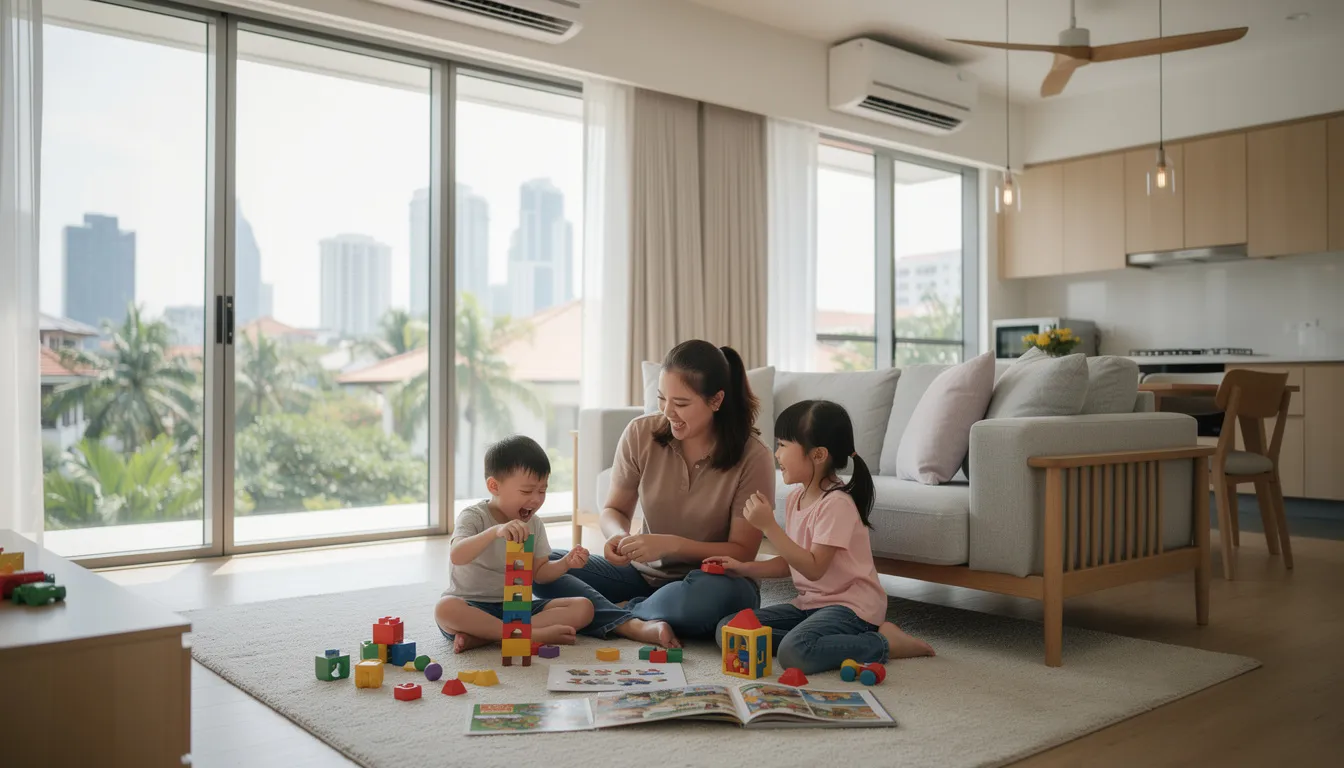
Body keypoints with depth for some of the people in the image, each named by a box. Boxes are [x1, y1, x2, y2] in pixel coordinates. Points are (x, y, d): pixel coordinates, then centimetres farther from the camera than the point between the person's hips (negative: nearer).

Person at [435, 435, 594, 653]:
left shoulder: (534, 524, 7)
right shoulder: (474, 516, -10)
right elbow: (458, 556, -30)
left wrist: (566, 563, -8)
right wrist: (495, 531, -46)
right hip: (475, 607, -5)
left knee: (583, 607, -15)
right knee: (445, 609, -38)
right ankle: (532, 634, -32)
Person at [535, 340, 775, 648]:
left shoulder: (752, 456, -14)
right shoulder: (641, 434, -7)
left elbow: (743, 552, -12)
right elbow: (614, 510, 6)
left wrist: (672, 544, -26)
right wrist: (618, 536, -18)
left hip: (713, 579, -3)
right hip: (645, 573, 3)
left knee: (712, 593, -40)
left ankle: (616, 611, -16)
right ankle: (636, 625, -27)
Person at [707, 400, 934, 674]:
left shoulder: (837, 503, -18)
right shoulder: (796, 498, 8)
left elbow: (813, 568, -24)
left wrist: (769, 526, -26)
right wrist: (743, 568, 4)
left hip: (849, 605, -8)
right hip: (809, 603, 8)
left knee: (794, 653, -35)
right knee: (727, 630, -7)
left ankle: (884, 643, -11)